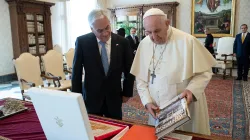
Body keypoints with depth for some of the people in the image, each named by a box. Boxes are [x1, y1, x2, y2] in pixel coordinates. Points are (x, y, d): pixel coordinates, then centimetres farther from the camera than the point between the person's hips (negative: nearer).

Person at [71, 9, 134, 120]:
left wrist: (127, 93, 8)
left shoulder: (122, 42, -7)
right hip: (91, 97, -1)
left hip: (114, 97, 1)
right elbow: (76, 71, -2)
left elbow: (128, 70, 4)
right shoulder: (82, 42, -10)